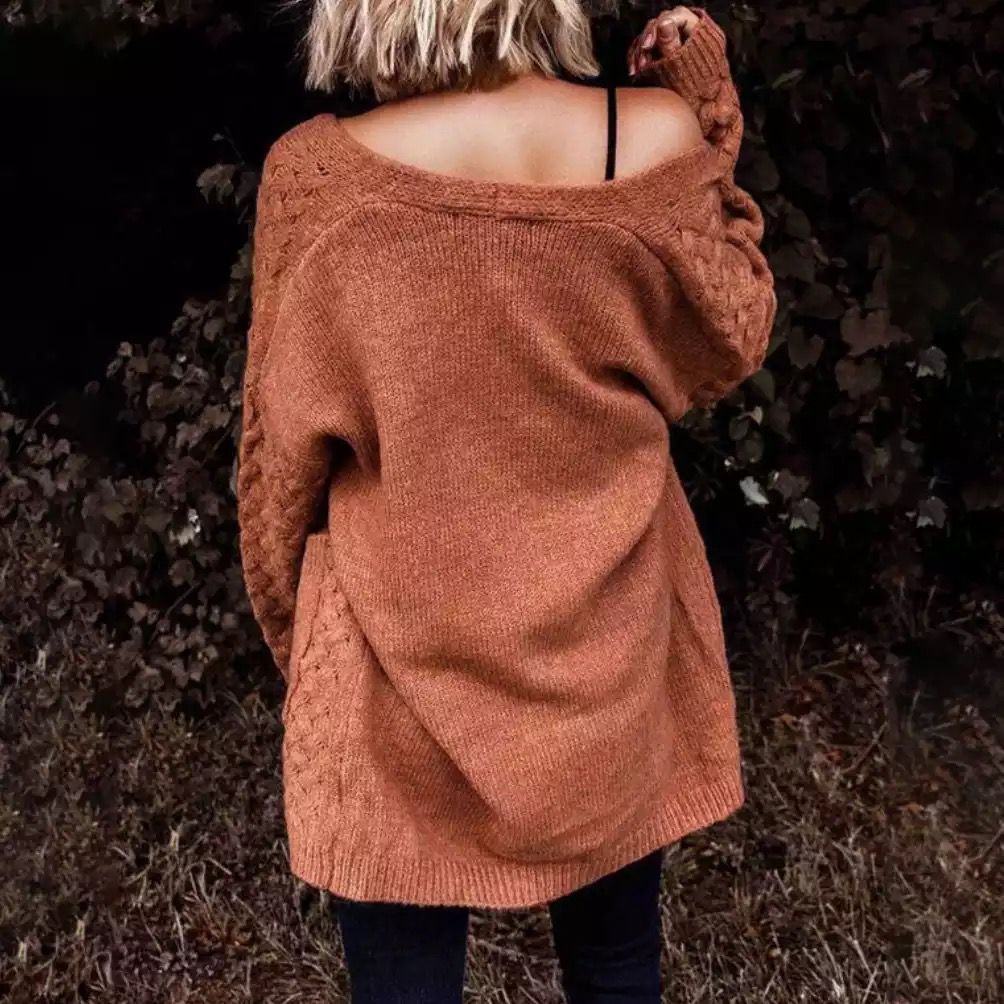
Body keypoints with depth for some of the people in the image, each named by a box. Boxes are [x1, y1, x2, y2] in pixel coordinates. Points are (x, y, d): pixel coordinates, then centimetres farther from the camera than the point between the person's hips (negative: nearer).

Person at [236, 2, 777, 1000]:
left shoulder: (319, 174, -16)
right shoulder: (656, 143, -13)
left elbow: (282, 452, -5)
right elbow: (730, 348, 5)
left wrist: (294, 636, 12)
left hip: (403, 657, -1)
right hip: (612, 640, 2)